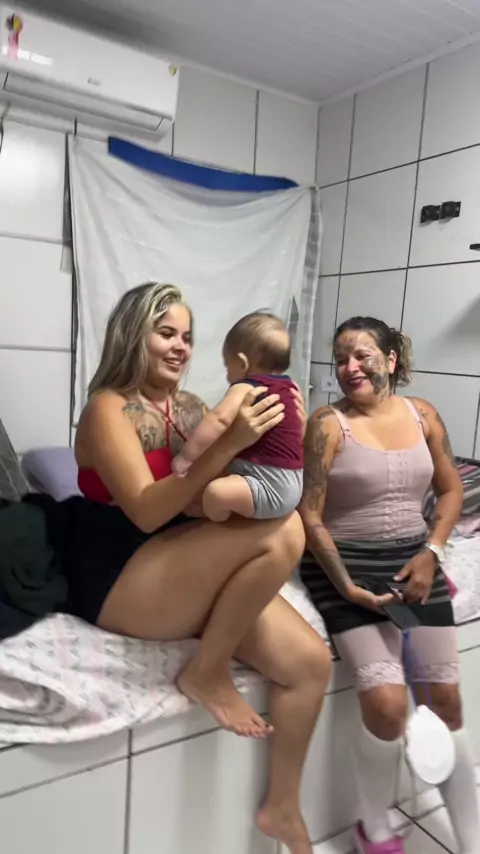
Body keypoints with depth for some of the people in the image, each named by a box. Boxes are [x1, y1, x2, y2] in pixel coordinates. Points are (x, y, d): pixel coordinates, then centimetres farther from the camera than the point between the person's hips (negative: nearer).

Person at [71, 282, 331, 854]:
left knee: (310, 661, -9)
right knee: (283, 532, -26)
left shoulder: (191, 408, 11)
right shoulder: (109, 408, -10)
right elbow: (147, 512, -22)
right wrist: (230, 443, -30)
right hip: (118, 585, -7)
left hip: (184, 578, 7)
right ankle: (206, 673, -8)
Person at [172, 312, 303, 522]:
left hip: (271, 487, -11)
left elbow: (219, 418, -33)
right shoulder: (286, 386, 13)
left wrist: (186, 456, -30)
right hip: (288, 486, 11)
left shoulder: (247, 387, -15)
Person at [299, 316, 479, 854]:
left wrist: (431, 554, 0)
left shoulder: (422, 415, 4)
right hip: (346, 564, -4)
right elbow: (310, 517, -10)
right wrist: (346, 586, -16)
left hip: (413, 559, 5)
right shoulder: (328, 424, -9)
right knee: (387, 702, -16)